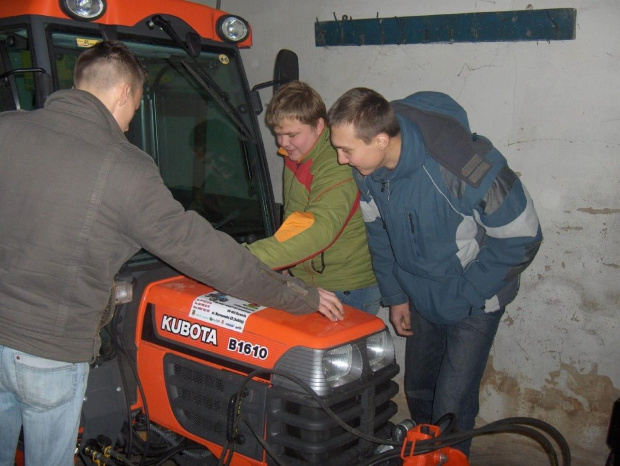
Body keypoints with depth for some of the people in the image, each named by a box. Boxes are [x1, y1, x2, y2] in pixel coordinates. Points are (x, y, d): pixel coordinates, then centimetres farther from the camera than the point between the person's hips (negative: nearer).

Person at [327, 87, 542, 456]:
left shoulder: (468, 168, -34)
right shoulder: (365, 168, -15)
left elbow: (523, 238, -20)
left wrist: (463, 295, -18)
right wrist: (395, 296, 6)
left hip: (473, 302, -5)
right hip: (421, 296, 6)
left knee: (451, 410, -4)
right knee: (418, 391, 19)